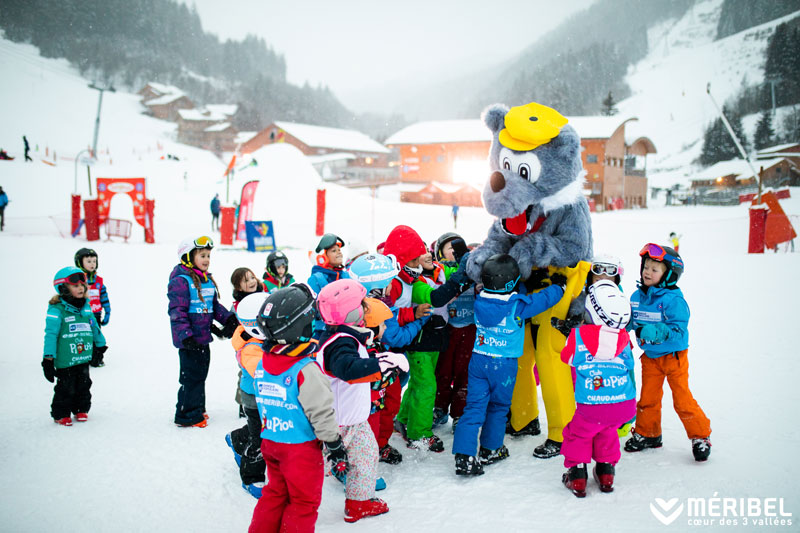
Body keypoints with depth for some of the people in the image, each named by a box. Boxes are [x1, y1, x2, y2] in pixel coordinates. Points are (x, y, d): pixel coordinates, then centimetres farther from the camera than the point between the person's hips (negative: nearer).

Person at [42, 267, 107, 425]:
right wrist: (48, 358, -19)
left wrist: (101, 344, 33)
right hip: (65, 360, -6)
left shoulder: (86, 308, 7)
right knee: (66, 388, 2)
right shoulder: (57, 310, -14)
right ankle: (61, 414, 19)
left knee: (84, 386, 14)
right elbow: (51, 334, -16)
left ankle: (81, 409, 30)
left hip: (84, 358, 6)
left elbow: (94, 327, 22)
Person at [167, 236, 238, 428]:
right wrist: (185, 336, -26)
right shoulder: (180, 280, -15)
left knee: (201, 374, 17)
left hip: (203, 338, 9)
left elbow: (214, 304, 21)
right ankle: (186, 415, 7)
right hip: (189, 340, -9)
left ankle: (197, 408, 30)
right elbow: (177, 311, -19)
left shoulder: (208, 280, 13)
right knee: (192, 376, -3)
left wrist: (229, 318, 7)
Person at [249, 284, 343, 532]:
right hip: (300, 447, -7)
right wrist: (335, 446, -9)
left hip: (270, 441, 7)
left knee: (276, 492, 23)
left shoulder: (261, 364, -3)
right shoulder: (305, 370, -24)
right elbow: (321, 412, -19)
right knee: (304, 501, 10)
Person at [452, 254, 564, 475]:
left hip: (478, 360, 3)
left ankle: (464, 457, -4)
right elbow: (544, 299, -4)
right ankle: (490, 450, 29)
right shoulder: (518, 305, -16)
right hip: (504, 365, -3)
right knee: (498, 407, 16)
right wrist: (559, 285, 16)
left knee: (474, 407, 3)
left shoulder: (480, 301, -2)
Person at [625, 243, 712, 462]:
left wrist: (655, 331, -38)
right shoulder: (637, 297, 0)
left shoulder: (673, 300, -19)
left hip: (674, 356, -5)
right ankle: (647, 433, 29)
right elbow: (629, 321, 13)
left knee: (682, 398, -2)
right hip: (650, 356, 6)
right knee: (648, 398, 12)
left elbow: (678, 329, -25)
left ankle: (700, 436, 14)